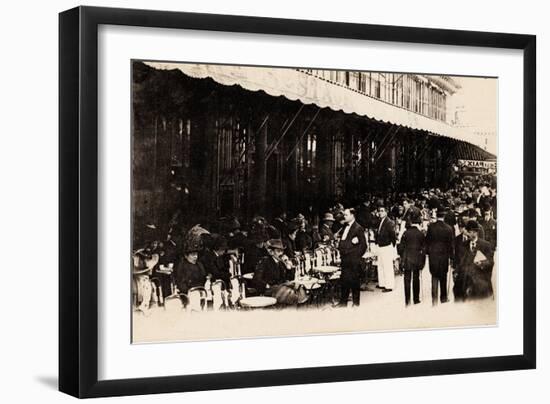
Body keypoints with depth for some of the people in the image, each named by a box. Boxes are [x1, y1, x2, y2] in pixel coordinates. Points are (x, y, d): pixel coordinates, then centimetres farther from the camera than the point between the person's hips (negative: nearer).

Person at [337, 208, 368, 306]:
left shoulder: (358, 228, -9)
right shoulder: (345, 227, 14)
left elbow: (363, 244, -9)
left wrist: (357, 256, -8)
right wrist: (341, 252, 7)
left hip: (354, 261, -7)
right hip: (345, 259, 7)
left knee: (354, 281, 1)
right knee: (344, 280, 9)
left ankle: (356, 302, 10)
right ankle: (343, 302, 16)